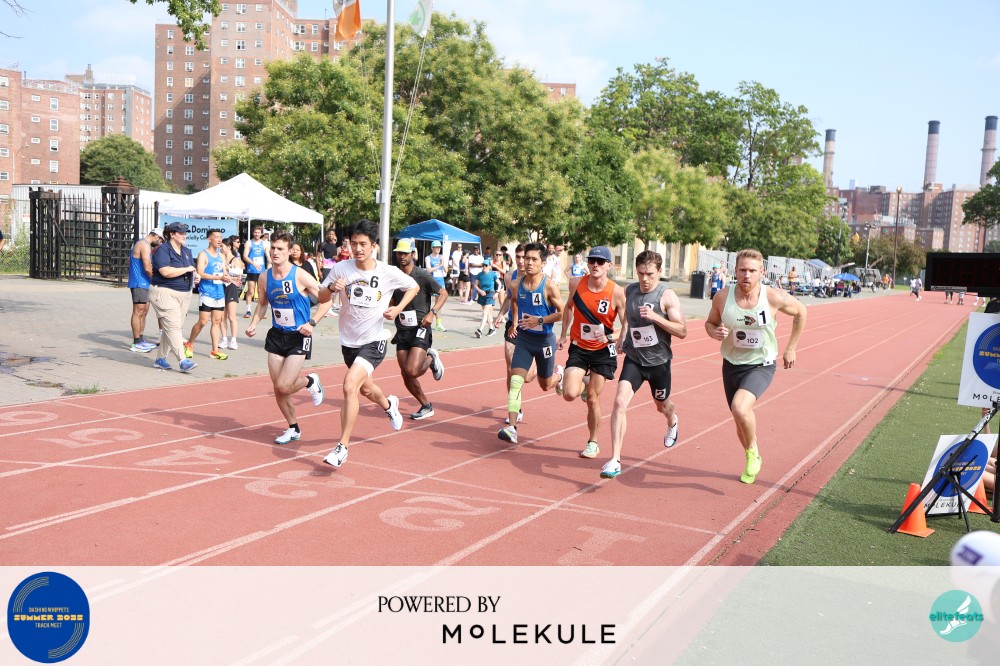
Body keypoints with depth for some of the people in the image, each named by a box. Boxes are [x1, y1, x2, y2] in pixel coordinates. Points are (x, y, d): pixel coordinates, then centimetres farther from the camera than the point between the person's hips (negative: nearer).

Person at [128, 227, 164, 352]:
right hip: (140, 284, -11)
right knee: (138, 312, -7)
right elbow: (148, 268, -22)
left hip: (143, 284, 11)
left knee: (144, 311, 14)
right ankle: (136, 343, -4)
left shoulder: (141, 244, 19)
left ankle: (140, 340, 20)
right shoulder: (145, 245, -14)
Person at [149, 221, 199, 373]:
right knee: (173, 327, -13)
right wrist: (187, 269, -13)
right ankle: (183, 361, -18)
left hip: (184, 294, 8)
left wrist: (195, 276, 3)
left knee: (169, 328, 11)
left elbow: (192, 270, 26)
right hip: (165, 292, -8)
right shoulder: (163, 250, -10)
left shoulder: (186, 251, 15)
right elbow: (166, 272, -22)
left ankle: (160, 358, 20)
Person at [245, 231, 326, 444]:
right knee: (278, 388, 7)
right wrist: (253, 324, 1)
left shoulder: (300, 276, -15)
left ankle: (311, 382, 19)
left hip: (299, 337, -5)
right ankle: (293, 429, 27)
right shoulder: (264, 277, 1)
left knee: (283, 386, -14)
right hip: (276, 336, 5)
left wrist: (312, 323, -21)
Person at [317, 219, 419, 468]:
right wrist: (332, 288, -21)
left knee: (350, 385, -24)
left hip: (373, 341, -4)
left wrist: (398, 308, -10)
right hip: (348, 341, 5)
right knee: (365, 388, 24)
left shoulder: (388, 272, -12)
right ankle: (389, 404, 60)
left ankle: (342, 447, -14)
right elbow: (321, 299, 1)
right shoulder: (341, 269, -7)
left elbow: (414, 287, 6)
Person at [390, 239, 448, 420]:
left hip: (420, 329, -5)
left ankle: (431, 358, 13)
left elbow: (443, 293, -2)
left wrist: (432, 312, -16)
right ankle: (426, 407, 23)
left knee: (412, 371, -20)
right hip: (402, 331, 5)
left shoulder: (423, 276, -7)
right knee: (406, 376, 4)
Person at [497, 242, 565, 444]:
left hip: (544, 340, -2)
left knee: (545, 385, 15)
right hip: (523, 338, 3)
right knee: (515, 380, -14)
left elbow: (562, 313, -12)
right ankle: (512, 427, -16)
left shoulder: (549, 286, -17)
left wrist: (540, 320, -22)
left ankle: (558, 372, 51)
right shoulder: (516, 285, -4)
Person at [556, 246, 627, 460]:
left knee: (593, 399, 3)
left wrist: (616, 339, -25)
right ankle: (581, 384, 23)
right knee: (569, 394, -16)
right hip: (578, 348, 2)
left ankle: (593, 442, 26)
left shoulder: (616, 292, -15)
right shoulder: (576, 283, -6)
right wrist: (564, 334, 15)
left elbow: (627, 324, -7)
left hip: (603, 350, -2)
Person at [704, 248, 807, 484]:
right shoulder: (722, 297, -11)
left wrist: (790, 348, 6)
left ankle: (753, 451, 0)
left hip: (761, 366, -3)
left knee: (740, 408, -29)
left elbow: (800, 312, 4)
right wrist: (715, 332, -17)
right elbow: (710, 322, 7)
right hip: (731, 365, 3)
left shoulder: (774, 297, -16)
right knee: (741, 421, 15)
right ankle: (752, 462, 43)